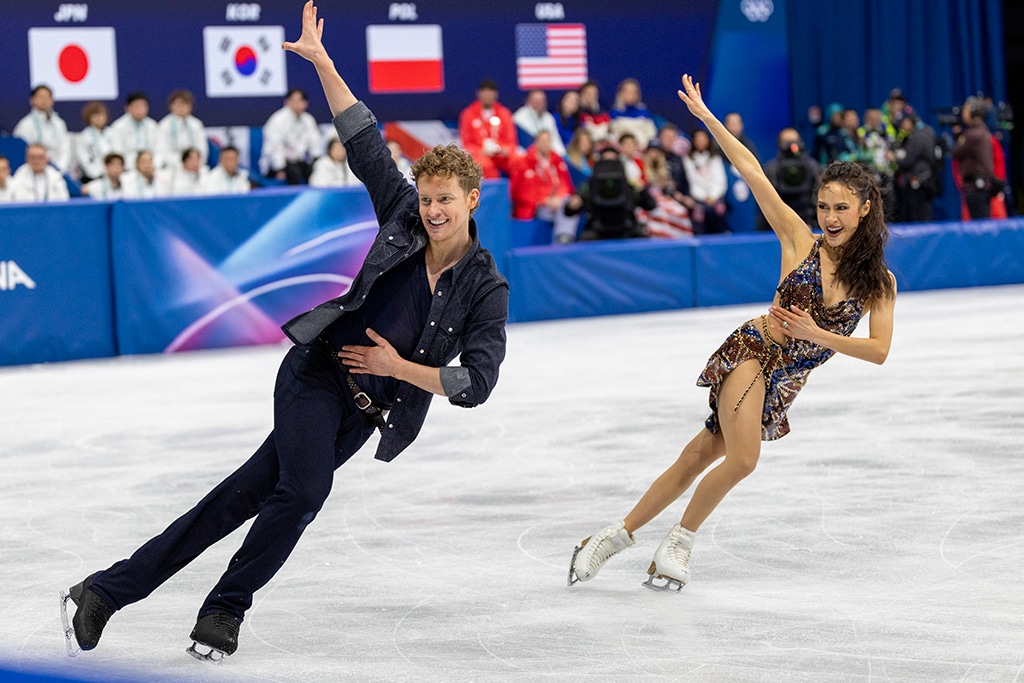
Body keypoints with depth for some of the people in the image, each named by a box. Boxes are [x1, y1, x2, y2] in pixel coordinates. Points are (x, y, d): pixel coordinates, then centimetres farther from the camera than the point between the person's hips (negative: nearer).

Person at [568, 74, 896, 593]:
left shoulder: (880, 283, 0)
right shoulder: (799, 241, -4)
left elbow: (878, 351, -5)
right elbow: (752, 173, -6)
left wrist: (816, 334, -16)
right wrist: (706, 118, -8)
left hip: (786, 381, 3)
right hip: (752, 352, -3)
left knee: (700, 458, 2)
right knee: (742, 458, -22)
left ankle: (618, 535, 14)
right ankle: (680, 540, 0)